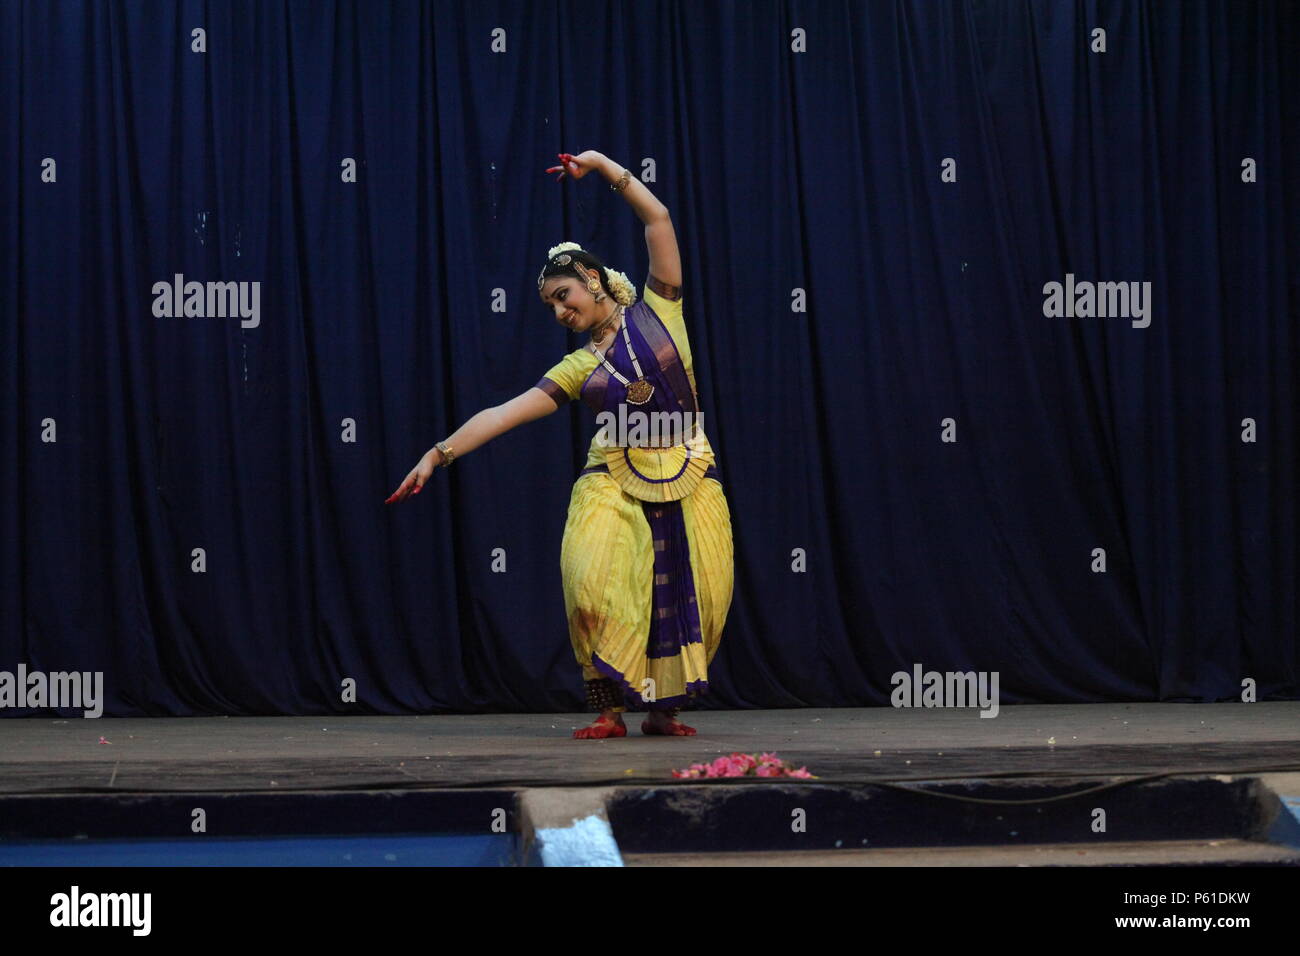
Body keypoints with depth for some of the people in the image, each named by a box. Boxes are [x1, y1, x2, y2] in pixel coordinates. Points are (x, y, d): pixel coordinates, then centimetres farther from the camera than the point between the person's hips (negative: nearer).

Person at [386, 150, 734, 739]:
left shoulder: (657, 309, 5)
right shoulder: (577, 369, 8)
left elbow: (658, 219, 1)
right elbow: (502, 414, 2)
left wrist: (604, 166, 0)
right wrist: (440, 453, -6)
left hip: (689, 478, 0)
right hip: (614, 480, 1)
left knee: (692, 599, -6)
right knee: (598, 583, -21)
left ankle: (662, 708, 11)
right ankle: (610, 709, -12)